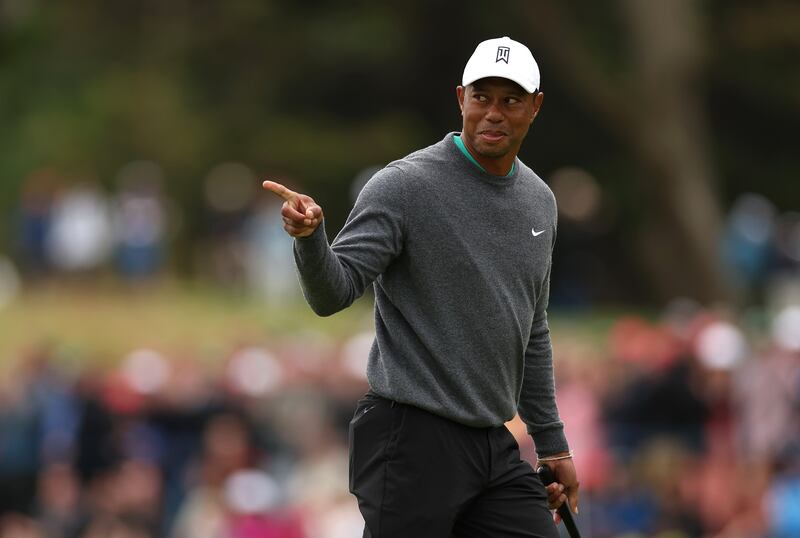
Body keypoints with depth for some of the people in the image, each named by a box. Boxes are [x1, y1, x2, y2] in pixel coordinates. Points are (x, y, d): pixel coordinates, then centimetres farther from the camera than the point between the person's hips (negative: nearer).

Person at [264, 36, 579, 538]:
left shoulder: (539, 202, 13)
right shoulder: (405, 185, -9)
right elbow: (333, 294, -16)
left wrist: (553, 444, 23)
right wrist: (310, 236, -37)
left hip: (494, 445, 7)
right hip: (413, 440, -7)